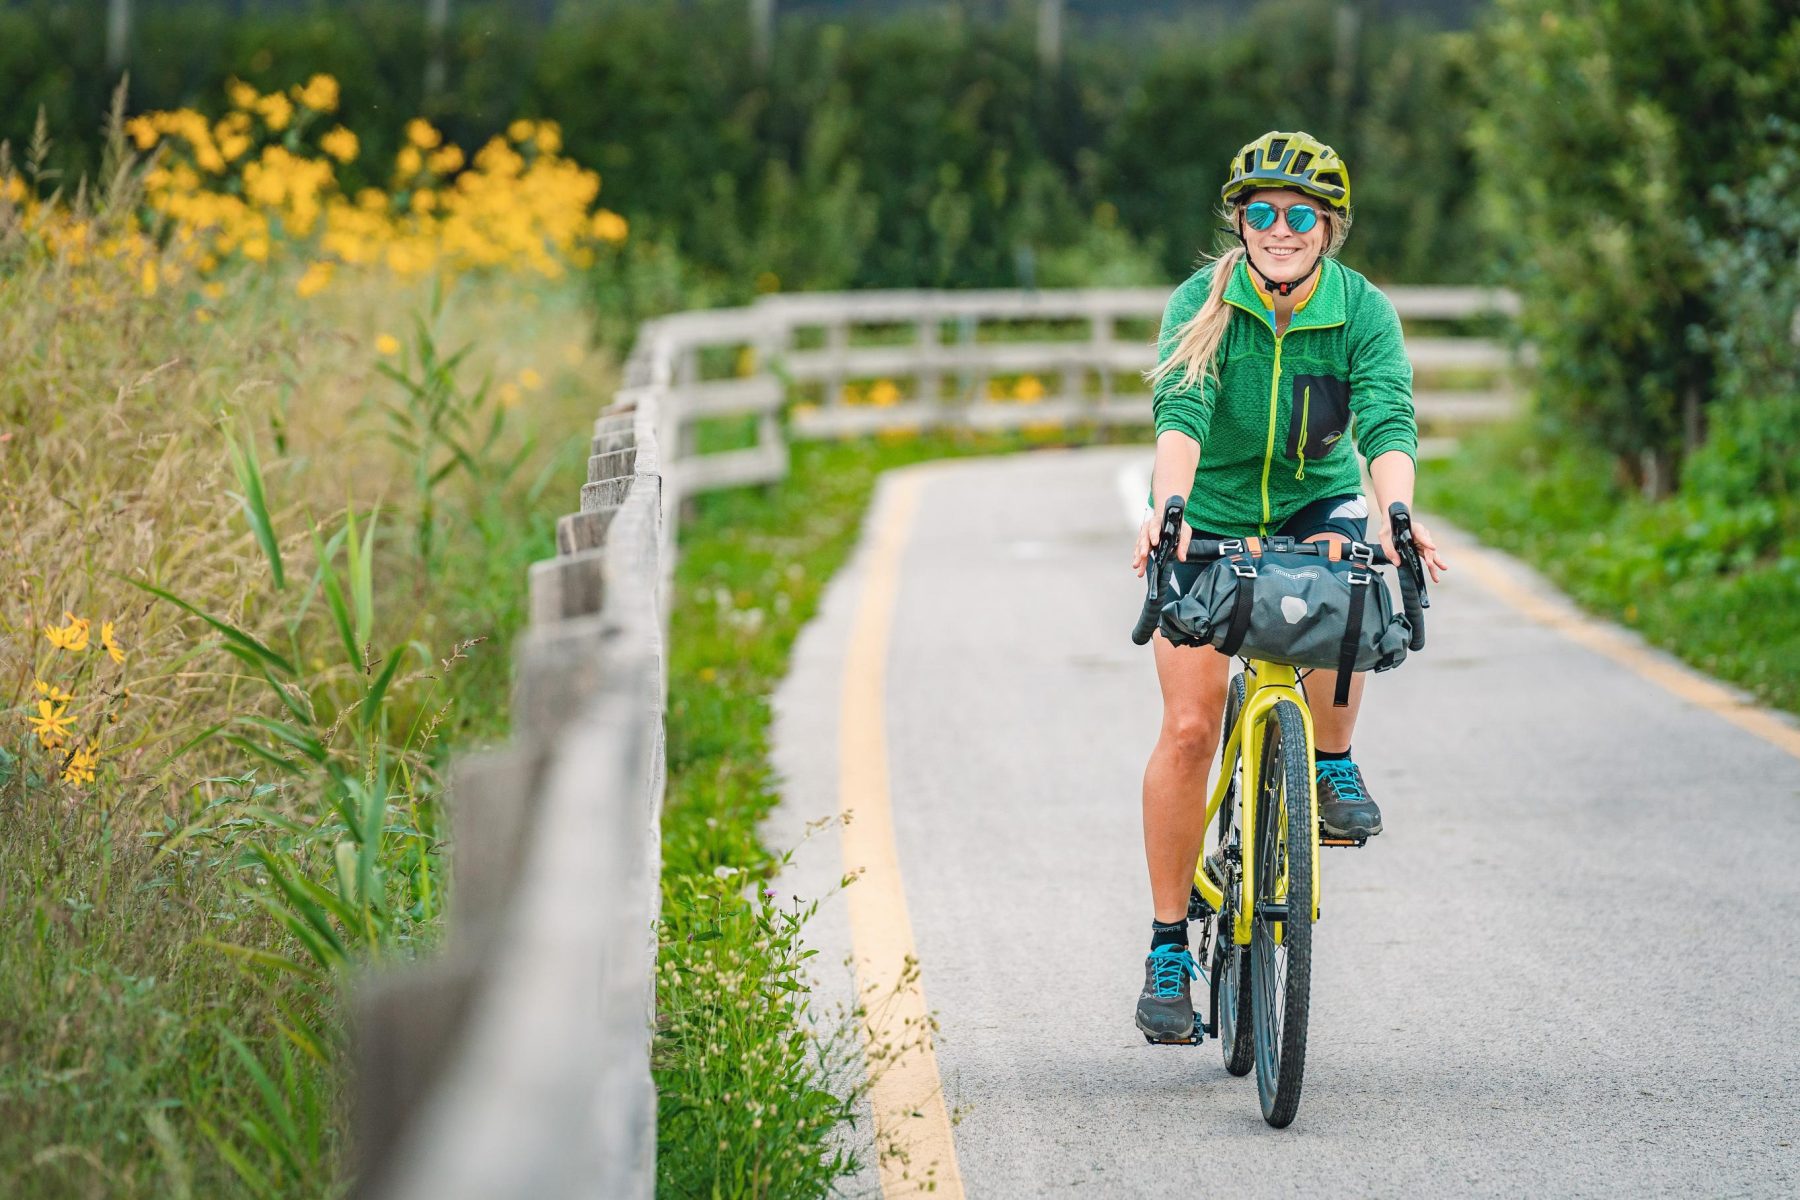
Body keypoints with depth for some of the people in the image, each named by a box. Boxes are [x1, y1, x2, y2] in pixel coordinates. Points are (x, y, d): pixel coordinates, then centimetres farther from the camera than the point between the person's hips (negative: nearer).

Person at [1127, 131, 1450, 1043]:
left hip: (1316, 501, 1)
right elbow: (1180, 414, -31)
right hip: (1210, 517, -1)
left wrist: (1394, 514, -47)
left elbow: (1388, 422, -27)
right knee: (1189, 727, -10)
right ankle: (1170, 944, 0)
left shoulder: (1362, 310, -14)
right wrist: (1167, 510, -49)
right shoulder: (1202, 305, -16)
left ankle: (1334, 764, -11)